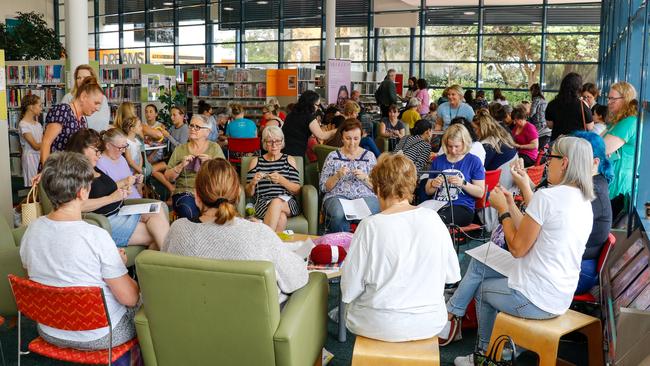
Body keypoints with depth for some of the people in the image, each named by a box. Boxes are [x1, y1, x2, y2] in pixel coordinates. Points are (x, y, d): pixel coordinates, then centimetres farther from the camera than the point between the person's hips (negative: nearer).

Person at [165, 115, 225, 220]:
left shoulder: (215, 147, 10)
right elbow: (168, 177, 8)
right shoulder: (180, 149, 11)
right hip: (185, 192, 0)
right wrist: (181, 165, -9)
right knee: (189, 213, -30)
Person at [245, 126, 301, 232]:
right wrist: (253, 183, -12)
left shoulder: (289, 160, 14)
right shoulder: (256, 161, 14)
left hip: (288, 203, 1)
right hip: (263, 204, 0)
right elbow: (249, 193, 11)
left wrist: (281, 180, -15)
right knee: (281, 216, -35)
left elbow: (297, 190, 4)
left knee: (277, 202, -36)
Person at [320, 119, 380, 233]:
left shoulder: (369, 156, 14)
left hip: (365, 197, 1)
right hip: (337, 196, 0)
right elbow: (324, 187, 8)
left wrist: (365, 177, -8)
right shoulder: (333, 156, 11)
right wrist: (337, 176, -8)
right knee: (339, 215, -37)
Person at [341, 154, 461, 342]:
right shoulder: (433, 219, -9)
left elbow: (348, 292, -14)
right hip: (430, 324, 3)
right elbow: (453, 275, 1)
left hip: (380, 326, -3)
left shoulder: (370, 227, -18)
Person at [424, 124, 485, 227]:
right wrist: (433, 184, -2)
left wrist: (463, 183, -13)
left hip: (462, 207, -3)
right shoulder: (438, 161, 19)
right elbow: (428, 191, 20)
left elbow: (480, 193, 3)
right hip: (437, 205, 4)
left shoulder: (474, 161, 9)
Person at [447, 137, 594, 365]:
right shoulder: (585, 202, 6)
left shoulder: (546, 197, -21)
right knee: (478, 262, 17)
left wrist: (503, 210, -4)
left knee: (482, 288, 21)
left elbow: (517, 248, -16)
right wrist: (510, 206, 14)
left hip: (534, 300, -8)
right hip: (561, 298, 8)